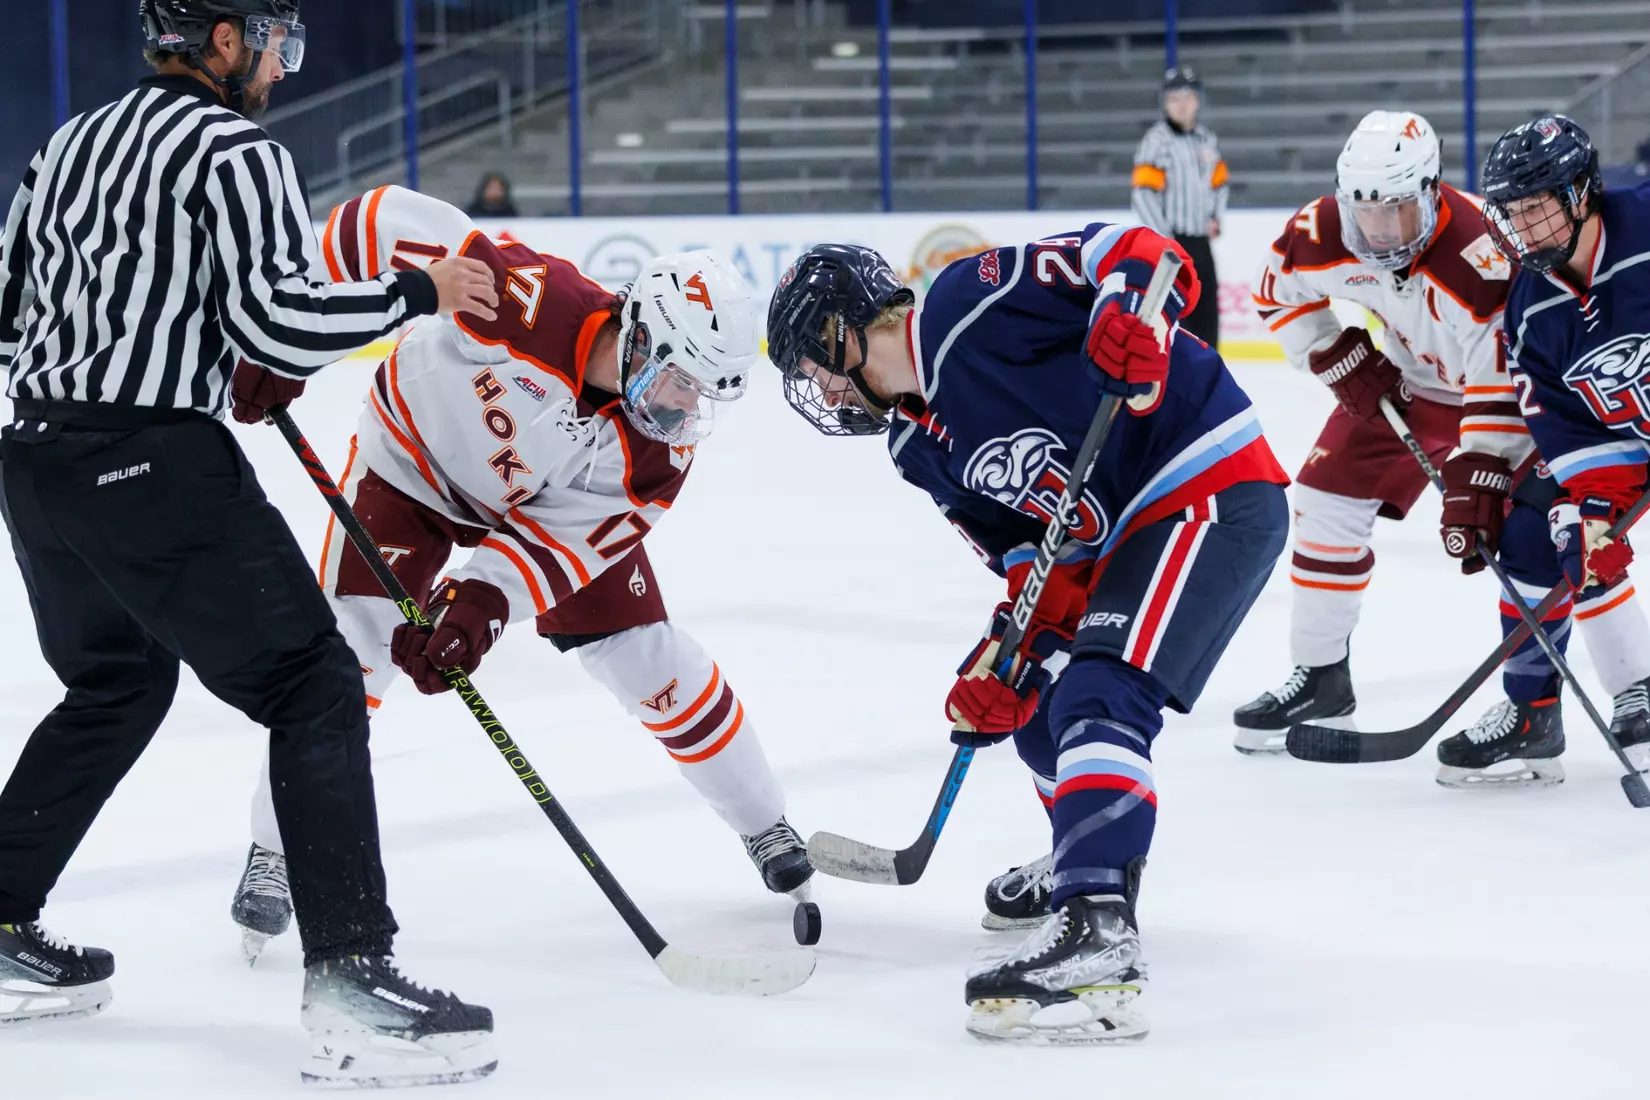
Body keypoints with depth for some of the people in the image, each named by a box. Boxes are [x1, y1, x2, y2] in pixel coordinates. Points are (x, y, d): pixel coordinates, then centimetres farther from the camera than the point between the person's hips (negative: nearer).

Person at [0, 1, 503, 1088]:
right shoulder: (235, 151, -8)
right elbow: (281, 323, -18)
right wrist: (418, 292, -7)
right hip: (154, 467, -9)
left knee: (116, 684, 27)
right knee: (315, 688, -5)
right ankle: (352, 979, -15)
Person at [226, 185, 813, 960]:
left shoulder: (661, 445, -25)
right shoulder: (532, 302, -41)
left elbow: (565, 534, -26)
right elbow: (386, 222, -35)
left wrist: (487, 597, -43)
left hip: (553, 499, 3)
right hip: (416, 456, -3)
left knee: (647, 656, 0)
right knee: (354, 639, -18)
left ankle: (767, 828, 20)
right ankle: (276, 850, -4)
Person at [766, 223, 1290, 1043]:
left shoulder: (970, 303, -13)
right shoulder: (918, 447, 13)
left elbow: (1135, 252, -17)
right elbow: (1029, 551, 9)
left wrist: (1131, 317, -35)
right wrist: (1010, 650, -5)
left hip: (1214, 491, -11)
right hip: (1119, 534, 11)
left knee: (1099, 697, -24)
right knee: (1034, 697, 22)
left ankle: (1096, 933, -36)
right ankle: (1089, 855, 46)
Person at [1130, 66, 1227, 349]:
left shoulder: (1207, 138, 12)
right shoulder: (1157, 140, -12)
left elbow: (1220, 183, 25)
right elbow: (1143, 195, -17)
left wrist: (1216, 218, 9)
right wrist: (1165, 241, -19)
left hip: (1200, 241, 8)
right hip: (1170, 242, -8)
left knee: (1206, 312, 13)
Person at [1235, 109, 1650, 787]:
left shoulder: (1479, 261, -39)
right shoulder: (1323, 232, -22)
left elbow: (1499, 396, -35)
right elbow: (1278, 291, 1)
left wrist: (1474, 484, -36)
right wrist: (1339, 357, -6)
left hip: (1510, 381, -6)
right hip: (1406, 379, 6)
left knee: (1531, 535, -21)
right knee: (1326, 499, 4)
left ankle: (1534, 711, -17)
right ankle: (1319, 678, 20)